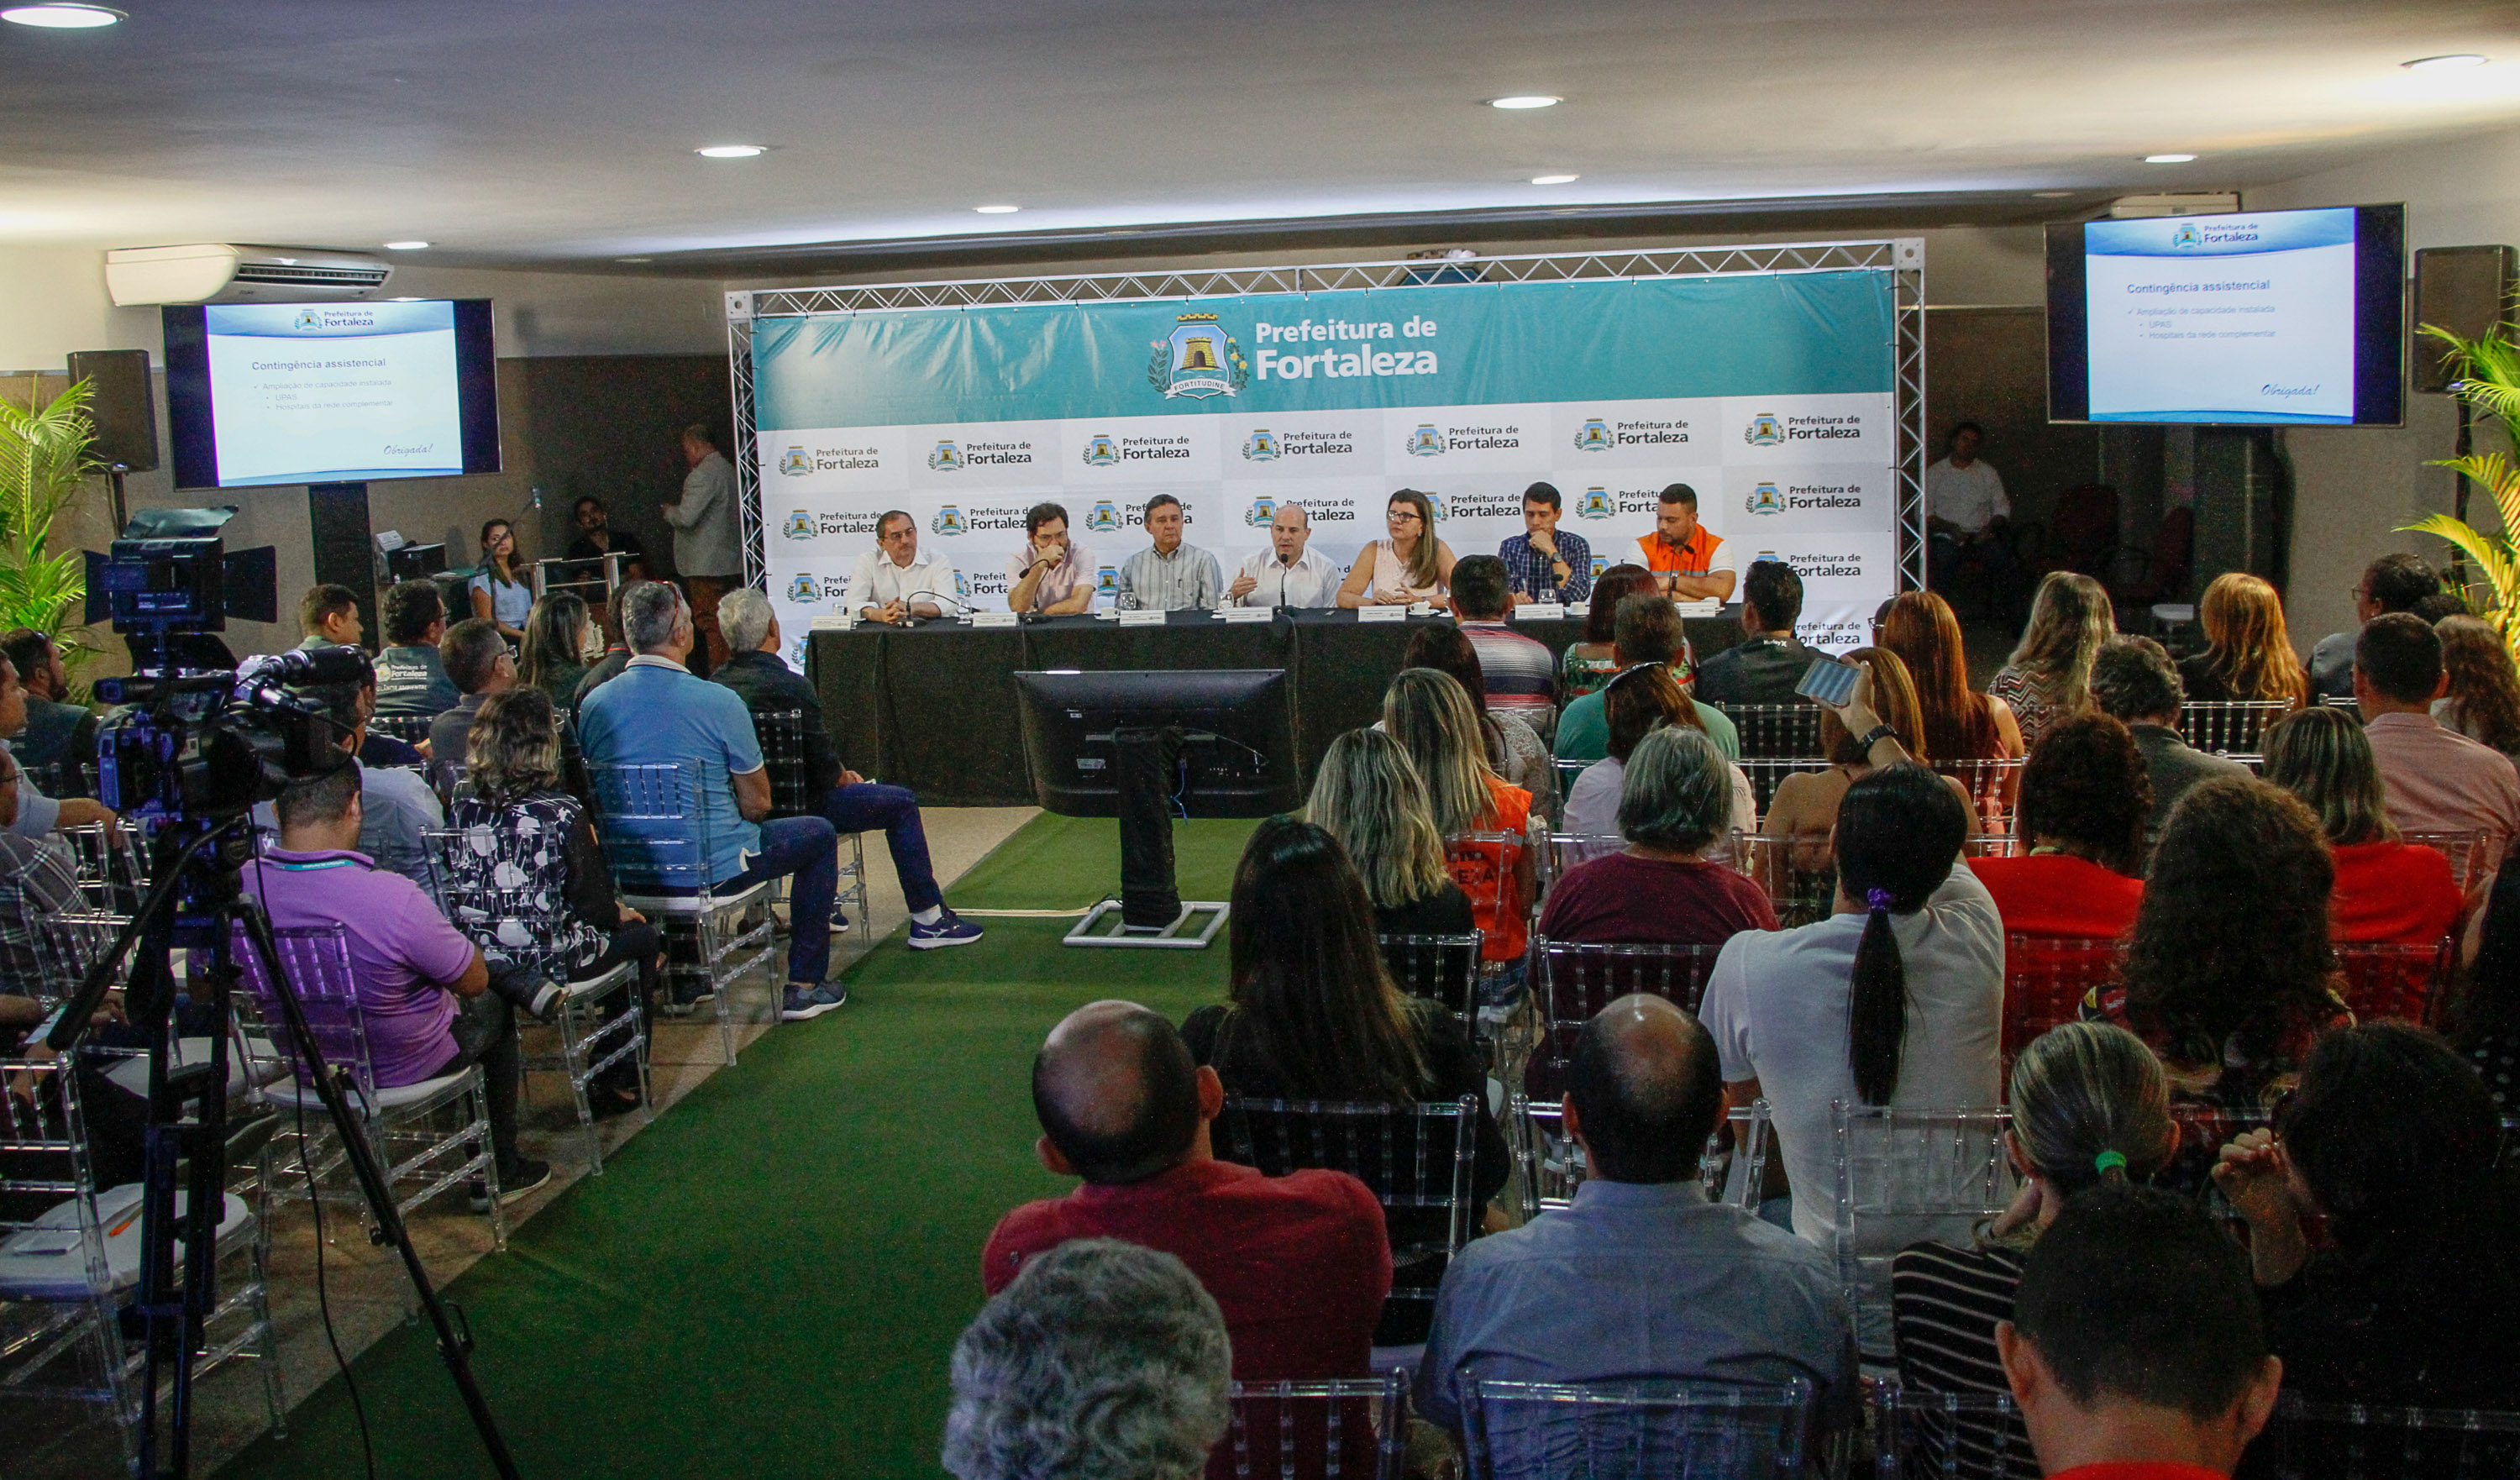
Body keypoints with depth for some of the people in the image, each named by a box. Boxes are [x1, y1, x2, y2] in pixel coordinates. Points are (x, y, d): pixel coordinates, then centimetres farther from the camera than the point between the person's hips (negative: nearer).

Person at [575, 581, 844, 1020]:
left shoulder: (593, 704, -2)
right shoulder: (719, 702, -16)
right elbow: (757, 804, -9)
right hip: (709, 868, -6)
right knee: (818, 834, 17)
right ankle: (802, 987, 16)